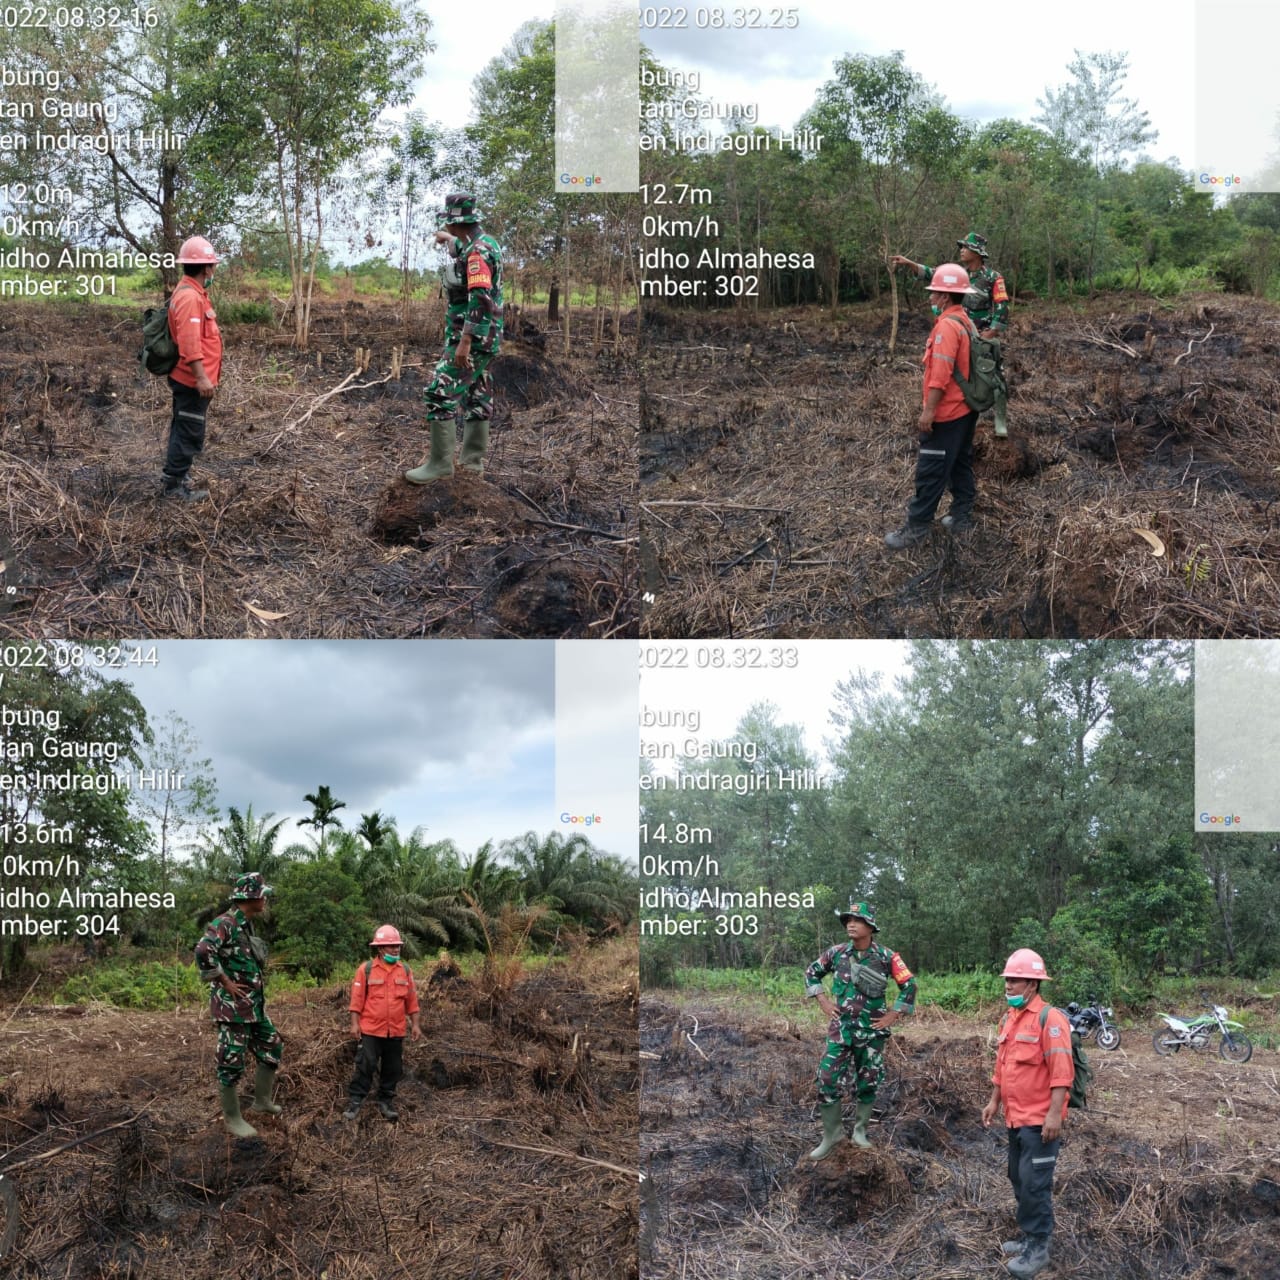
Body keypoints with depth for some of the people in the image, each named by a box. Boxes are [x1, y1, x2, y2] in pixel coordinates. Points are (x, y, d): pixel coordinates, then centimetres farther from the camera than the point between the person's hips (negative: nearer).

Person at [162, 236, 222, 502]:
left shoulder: (192, 292, 13)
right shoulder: (189, 297, -20)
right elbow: (189, 342, -28)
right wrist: (202, 377, -30)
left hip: (190, 380, 11)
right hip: (193, 380, -11)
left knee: (183, 430, 19)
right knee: (189, 434, -4)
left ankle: (175, 477, 29)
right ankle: (174, 485, 1)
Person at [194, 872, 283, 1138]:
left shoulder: (248, 926, 13)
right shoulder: (225, 923, -17)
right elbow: (203, 951, -32)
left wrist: (258, 982, 12)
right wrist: (225, 983, -24)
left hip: (255, 1005, 10)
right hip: (232, 1005, -10)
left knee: (272, 1048, 17)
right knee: (232, 1062, -2)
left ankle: (262, 1099, 31)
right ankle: (232, 1117, 7)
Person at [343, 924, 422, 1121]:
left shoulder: (405, 970, 5)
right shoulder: (366, 969, -4)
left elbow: (411, 999, 9)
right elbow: (357, 998, -4)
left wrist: (415, 1024, 7)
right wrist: (355, 1023, -9)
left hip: (396, 1031, 3)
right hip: (371, 1030, -3)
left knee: (393, 1068, 9)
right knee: (365, 1066, -5)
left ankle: (386, 1102, 21)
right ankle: (355, 1102, 3)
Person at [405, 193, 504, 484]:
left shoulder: (478, 251, -22)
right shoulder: (483, 242, 9)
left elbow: (480, 300, -30)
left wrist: (464, 341, -33)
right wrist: (449, 240, 56)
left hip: (473, 338, -10)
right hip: (482, 337, 10)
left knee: (440, 394, -11)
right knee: (476, 396, 15)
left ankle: (440, 462, -10)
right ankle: (472, 459, 22)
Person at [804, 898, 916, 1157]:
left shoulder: (887, 957, -9)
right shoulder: (837, 952, -3)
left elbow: (909, 986, -3)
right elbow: (812, 972, 12)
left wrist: (893, 1015, -6)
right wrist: (823, 1001, 3)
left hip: (872, 1031, -1)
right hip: (841, 1028, 1)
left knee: (868, 1082, 9)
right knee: (827, 1080, -5)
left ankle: (860, 1129, 28)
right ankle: (831, 1134, 8)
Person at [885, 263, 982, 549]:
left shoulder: (947, 325, -21)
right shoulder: (965, 322, 10)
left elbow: (940, 374, -25)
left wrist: (928, 411, -23)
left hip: (946, 413, -10)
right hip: (966, 408, 10)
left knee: (930, 471, -4)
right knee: (961, 464, 17)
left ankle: (917, 526, 0)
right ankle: (962, 515, 24)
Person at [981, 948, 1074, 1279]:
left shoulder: (1049, 1019, -16)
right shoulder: (1009, 1018, 11)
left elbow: (1061, 1071, -20)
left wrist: (1055, 1114, -24)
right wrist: (994, 1101, 20)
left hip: (1040, 1121, -9)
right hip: (1016, 1117, 9)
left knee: (1034, 1184, -5)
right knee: (1019, 1179, 15)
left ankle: (1038, 1249, 3)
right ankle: (1029, 1237, 27)